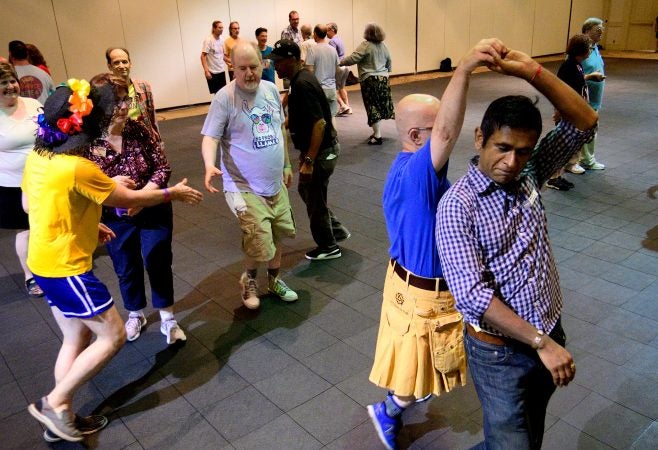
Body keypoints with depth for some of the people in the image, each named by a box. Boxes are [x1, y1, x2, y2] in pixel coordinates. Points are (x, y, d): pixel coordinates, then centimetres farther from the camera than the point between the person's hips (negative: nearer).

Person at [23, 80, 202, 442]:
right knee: (113, 335, 1)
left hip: (45, 262, 9)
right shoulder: (78, 168, -24)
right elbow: (129, 200, -13)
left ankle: (61, 417, 25)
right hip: (66, 267, -9)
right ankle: (54, 403, 9)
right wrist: (172, 193, 3)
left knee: (77, 337, 17)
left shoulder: (38, 157, 3)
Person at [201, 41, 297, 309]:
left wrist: (286, 165, 19)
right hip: (244, 187, -6)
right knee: (260, 244, -10)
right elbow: (210, 137, -18)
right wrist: (210, 166, -37)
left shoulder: (271, 90, 3)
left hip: (275, 183, 6)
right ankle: (249, 279, 22)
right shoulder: (225, 98, -15)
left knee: (276, 236, 17)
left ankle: (274, 280, 41)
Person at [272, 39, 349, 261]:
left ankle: (328, 247, 24)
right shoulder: (300, 79, 7)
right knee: (306, 190, 24)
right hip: (318, 148, 10)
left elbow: (319, 123, -30)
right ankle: (337, 231, 34)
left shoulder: (302, 84, -24)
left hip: (321, 151, -10)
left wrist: (309, 160, -30)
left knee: (315, 199, 5)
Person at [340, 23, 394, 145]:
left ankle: (377, 136, -3)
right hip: (383, 78, 7)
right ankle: (377, 132, 21)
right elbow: (389, 62, 19)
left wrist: (339, 62, -11)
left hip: (370, 80, -7)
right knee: (380, 105, 13)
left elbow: (353, 58, -19)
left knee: (373, 107, -4)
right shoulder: (383, 46, 11)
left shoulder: (365, 45, -12)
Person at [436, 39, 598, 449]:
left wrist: (531, 71, -18)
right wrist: (540, 341, -24)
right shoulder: (458, 206, -20)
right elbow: (472, 294, -25)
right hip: (500, 351, -6)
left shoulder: (529, 176, -1)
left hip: (549, 337, 6)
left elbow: (585, 123, -5)